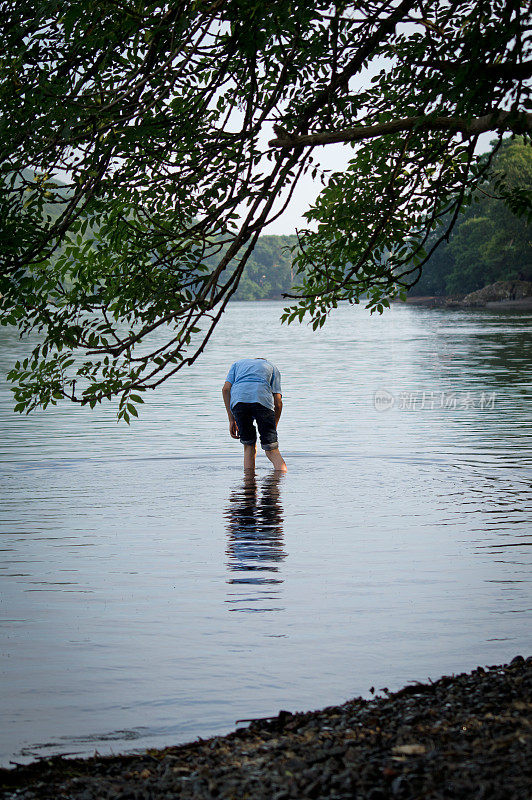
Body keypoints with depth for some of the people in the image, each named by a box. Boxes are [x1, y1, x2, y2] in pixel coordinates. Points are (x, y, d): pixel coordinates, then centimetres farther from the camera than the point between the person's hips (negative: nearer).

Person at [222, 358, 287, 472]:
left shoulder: (237, 363, 36)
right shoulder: (272, 367, 32)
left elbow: (225, 389, 18)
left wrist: (231, 420, 17)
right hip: (262, 399, -1)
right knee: (271, 450, 4)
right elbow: (278, 402, 19)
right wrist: (274, 427, 28)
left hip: (238, 399, 1)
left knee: (249, 446, 19)